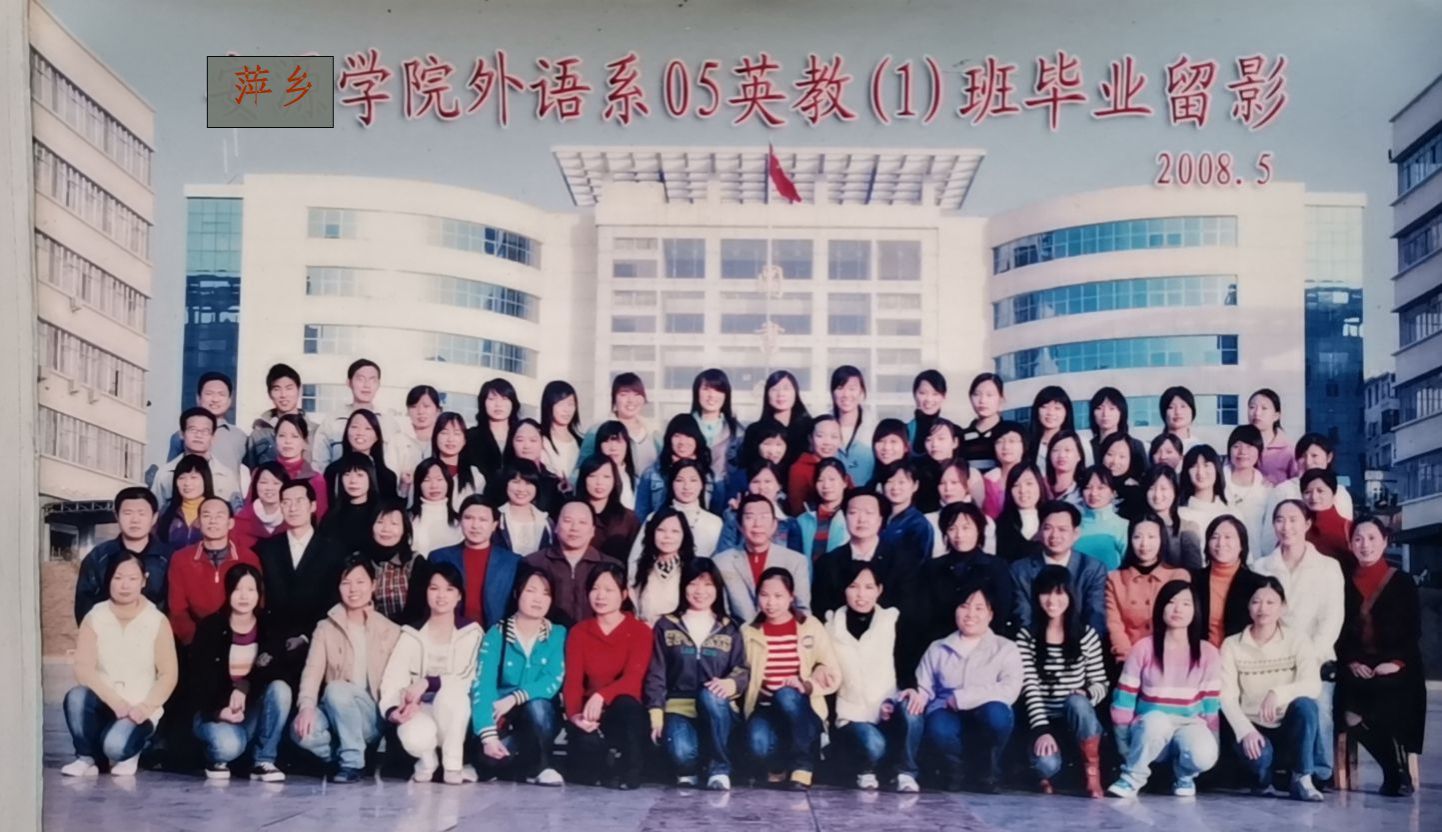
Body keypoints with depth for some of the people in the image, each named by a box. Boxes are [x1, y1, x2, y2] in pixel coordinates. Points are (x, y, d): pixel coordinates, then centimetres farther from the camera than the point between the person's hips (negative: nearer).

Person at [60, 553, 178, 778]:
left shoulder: (157, 621, -3)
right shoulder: (94, 617, 0)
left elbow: (168, 674, -5)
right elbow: (83, 668, -10)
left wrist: (146, 707, -21)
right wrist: (115, 702, -22)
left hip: (139, 711, -2)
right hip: (103, 703, 2)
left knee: (116, 744, -33)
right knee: (76, 696, -32)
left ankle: (128, 755, 6)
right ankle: (86, 757, -8)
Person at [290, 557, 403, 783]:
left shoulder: (391, 631, 6)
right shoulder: (326, 628, 7)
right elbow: (312, 670, -7)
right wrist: (306, 706, -26)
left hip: (372, 719, -1)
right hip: (336, 714, 1)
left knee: (336, 689, -32)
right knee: (301, 730, -32)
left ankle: (351, 762, -19)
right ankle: (342, 756, -4)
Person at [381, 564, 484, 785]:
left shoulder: (471, 632, 0)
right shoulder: (411, 634, 2)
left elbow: (469, 679, -10)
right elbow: (393, 678, -7)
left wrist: (428, 683, -24)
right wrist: (392, 709, -28)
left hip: (453, 715, 0)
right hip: (420, 710, 0)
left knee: (452, 690, -35)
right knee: (415, 738, -35)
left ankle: (452, 765, -18)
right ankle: (427, 760, 4)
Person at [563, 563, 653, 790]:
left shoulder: (640, 631, -2)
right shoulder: (578, 632, 8)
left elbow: (633, 679, -18)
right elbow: (572, 680, -4)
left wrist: (601, 696, -39)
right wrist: (575, 715, -26)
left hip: (626, 715, -1)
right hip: (590, 713, 1)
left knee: (625, 703, -38)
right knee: (587, 740, -35)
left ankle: (629, 780, -22)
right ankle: (586, 787, 0)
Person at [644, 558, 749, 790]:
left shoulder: (729, 629, 14)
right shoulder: (666, 626, 11)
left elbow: (743, 670, 4)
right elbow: (656, 674, 6)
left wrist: (731, 683, -20)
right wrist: (656, 712, -7)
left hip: (716, 710, 1)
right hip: (678, 708, -1)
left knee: (709, 695, -37)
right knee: (682, 752, -34)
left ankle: (720, 770, -19)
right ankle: (688, 770, 6)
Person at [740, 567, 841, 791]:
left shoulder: (811, 627, 2)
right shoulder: (749, 632, 7)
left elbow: (833, 677, -2)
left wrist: (806, 685, -20)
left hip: (802, 714, -1)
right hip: (765, 708, 1)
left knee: (786, 695, -37)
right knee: (758, 743, -35)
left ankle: (803, 767, -18)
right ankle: (777, 770, 3)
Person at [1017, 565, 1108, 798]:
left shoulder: (1087, 635, 3)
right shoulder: (1026, 637, -2)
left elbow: (1100, 683, 4)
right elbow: (1030, 689, -11)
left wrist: (1086, 696, -20)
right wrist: (1042, 730, -22)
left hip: (1079, 717, 1)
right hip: (1045, 718, -1)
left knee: (1077, 702, -36)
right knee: (1046, 763, -32)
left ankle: (1092, 771, -16)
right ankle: (1047, 773, 9)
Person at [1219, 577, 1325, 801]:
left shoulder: (1298, 643, -2)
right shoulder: (1232, 645, -1)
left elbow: (1314, 686, -19)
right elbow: (1227, 697, -10)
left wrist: (1278, 693, -38)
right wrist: (1246, 731, -27)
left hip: (1288, 730, 1)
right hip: (1253, 728, -1)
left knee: (1305, 705, -31)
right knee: (1259, 752, -35)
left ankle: (1302, 779, -15)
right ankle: (1261, 781, 4)